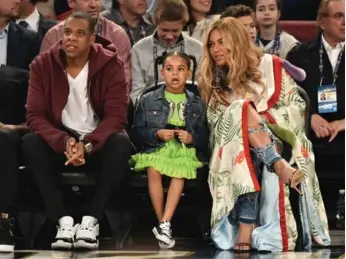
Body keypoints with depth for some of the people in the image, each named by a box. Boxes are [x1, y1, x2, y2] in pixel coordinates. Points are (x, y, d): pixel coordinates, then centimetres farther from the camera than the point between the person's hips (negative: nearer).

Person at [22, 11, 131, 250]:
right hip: (60, 142, 1)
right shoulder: (43, 64, -7)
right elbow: (35, 115, -13)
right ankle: (64, 221, -32)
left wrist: (87, 145, -33)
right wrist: (65, 142, -31)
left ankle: (92, 220, -31)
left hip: (98, 142, -1)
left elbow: (116, 116, -16)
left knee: (121, 143, -33)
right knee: (30, 143, -30)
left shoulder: (111, 64, -10)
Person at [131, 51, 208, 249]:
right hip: (156, 148, 0)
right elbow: (137, 132, 6)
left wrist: (192, 138, -12)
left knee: (180, 171, -34)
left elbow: (205, 135, 10)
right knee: (154, 170, -33)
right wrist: (157, 134, -10)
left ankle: (165, 223, -33)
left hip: (185, 150, 0)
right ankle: (163, 223, -21)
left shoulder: (197, 104, 14)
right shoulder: (149, 101, 11)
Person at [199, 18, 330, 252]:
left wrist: (264, 118, -12)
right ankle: (281, 168, -41)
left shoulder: (270, 65, 6)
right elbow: (215, 128, 10)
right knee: (242, 110, -30)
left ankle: (246, 226, -49)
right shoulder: (215, 81, 16)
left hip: (277, 140, -1)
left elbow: (298, 107, 1)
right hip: (235, 150, 2)